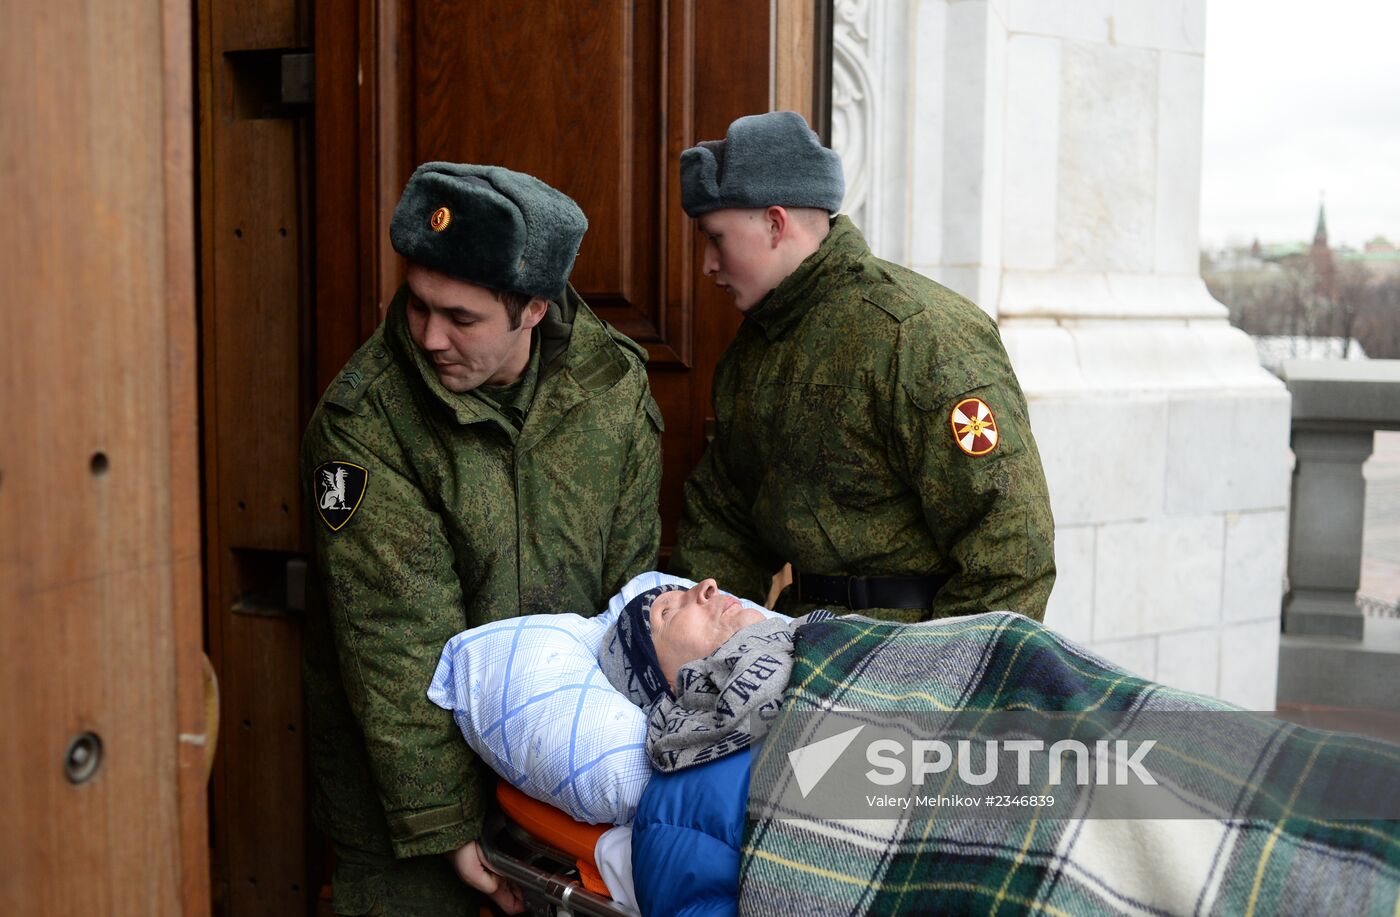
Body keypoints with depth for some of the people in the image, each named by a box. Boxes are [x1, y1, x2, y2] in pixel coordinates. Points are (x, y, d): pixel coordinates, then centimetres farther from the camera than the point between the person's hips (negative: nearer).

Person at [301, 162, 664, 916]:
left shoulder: (613, 383, -7)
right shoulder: (364, 419, -19)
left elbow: (631, 583, 0)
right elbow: (396, 639, -20)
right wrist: (444, 825, -19)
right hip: (404, 742, -3)